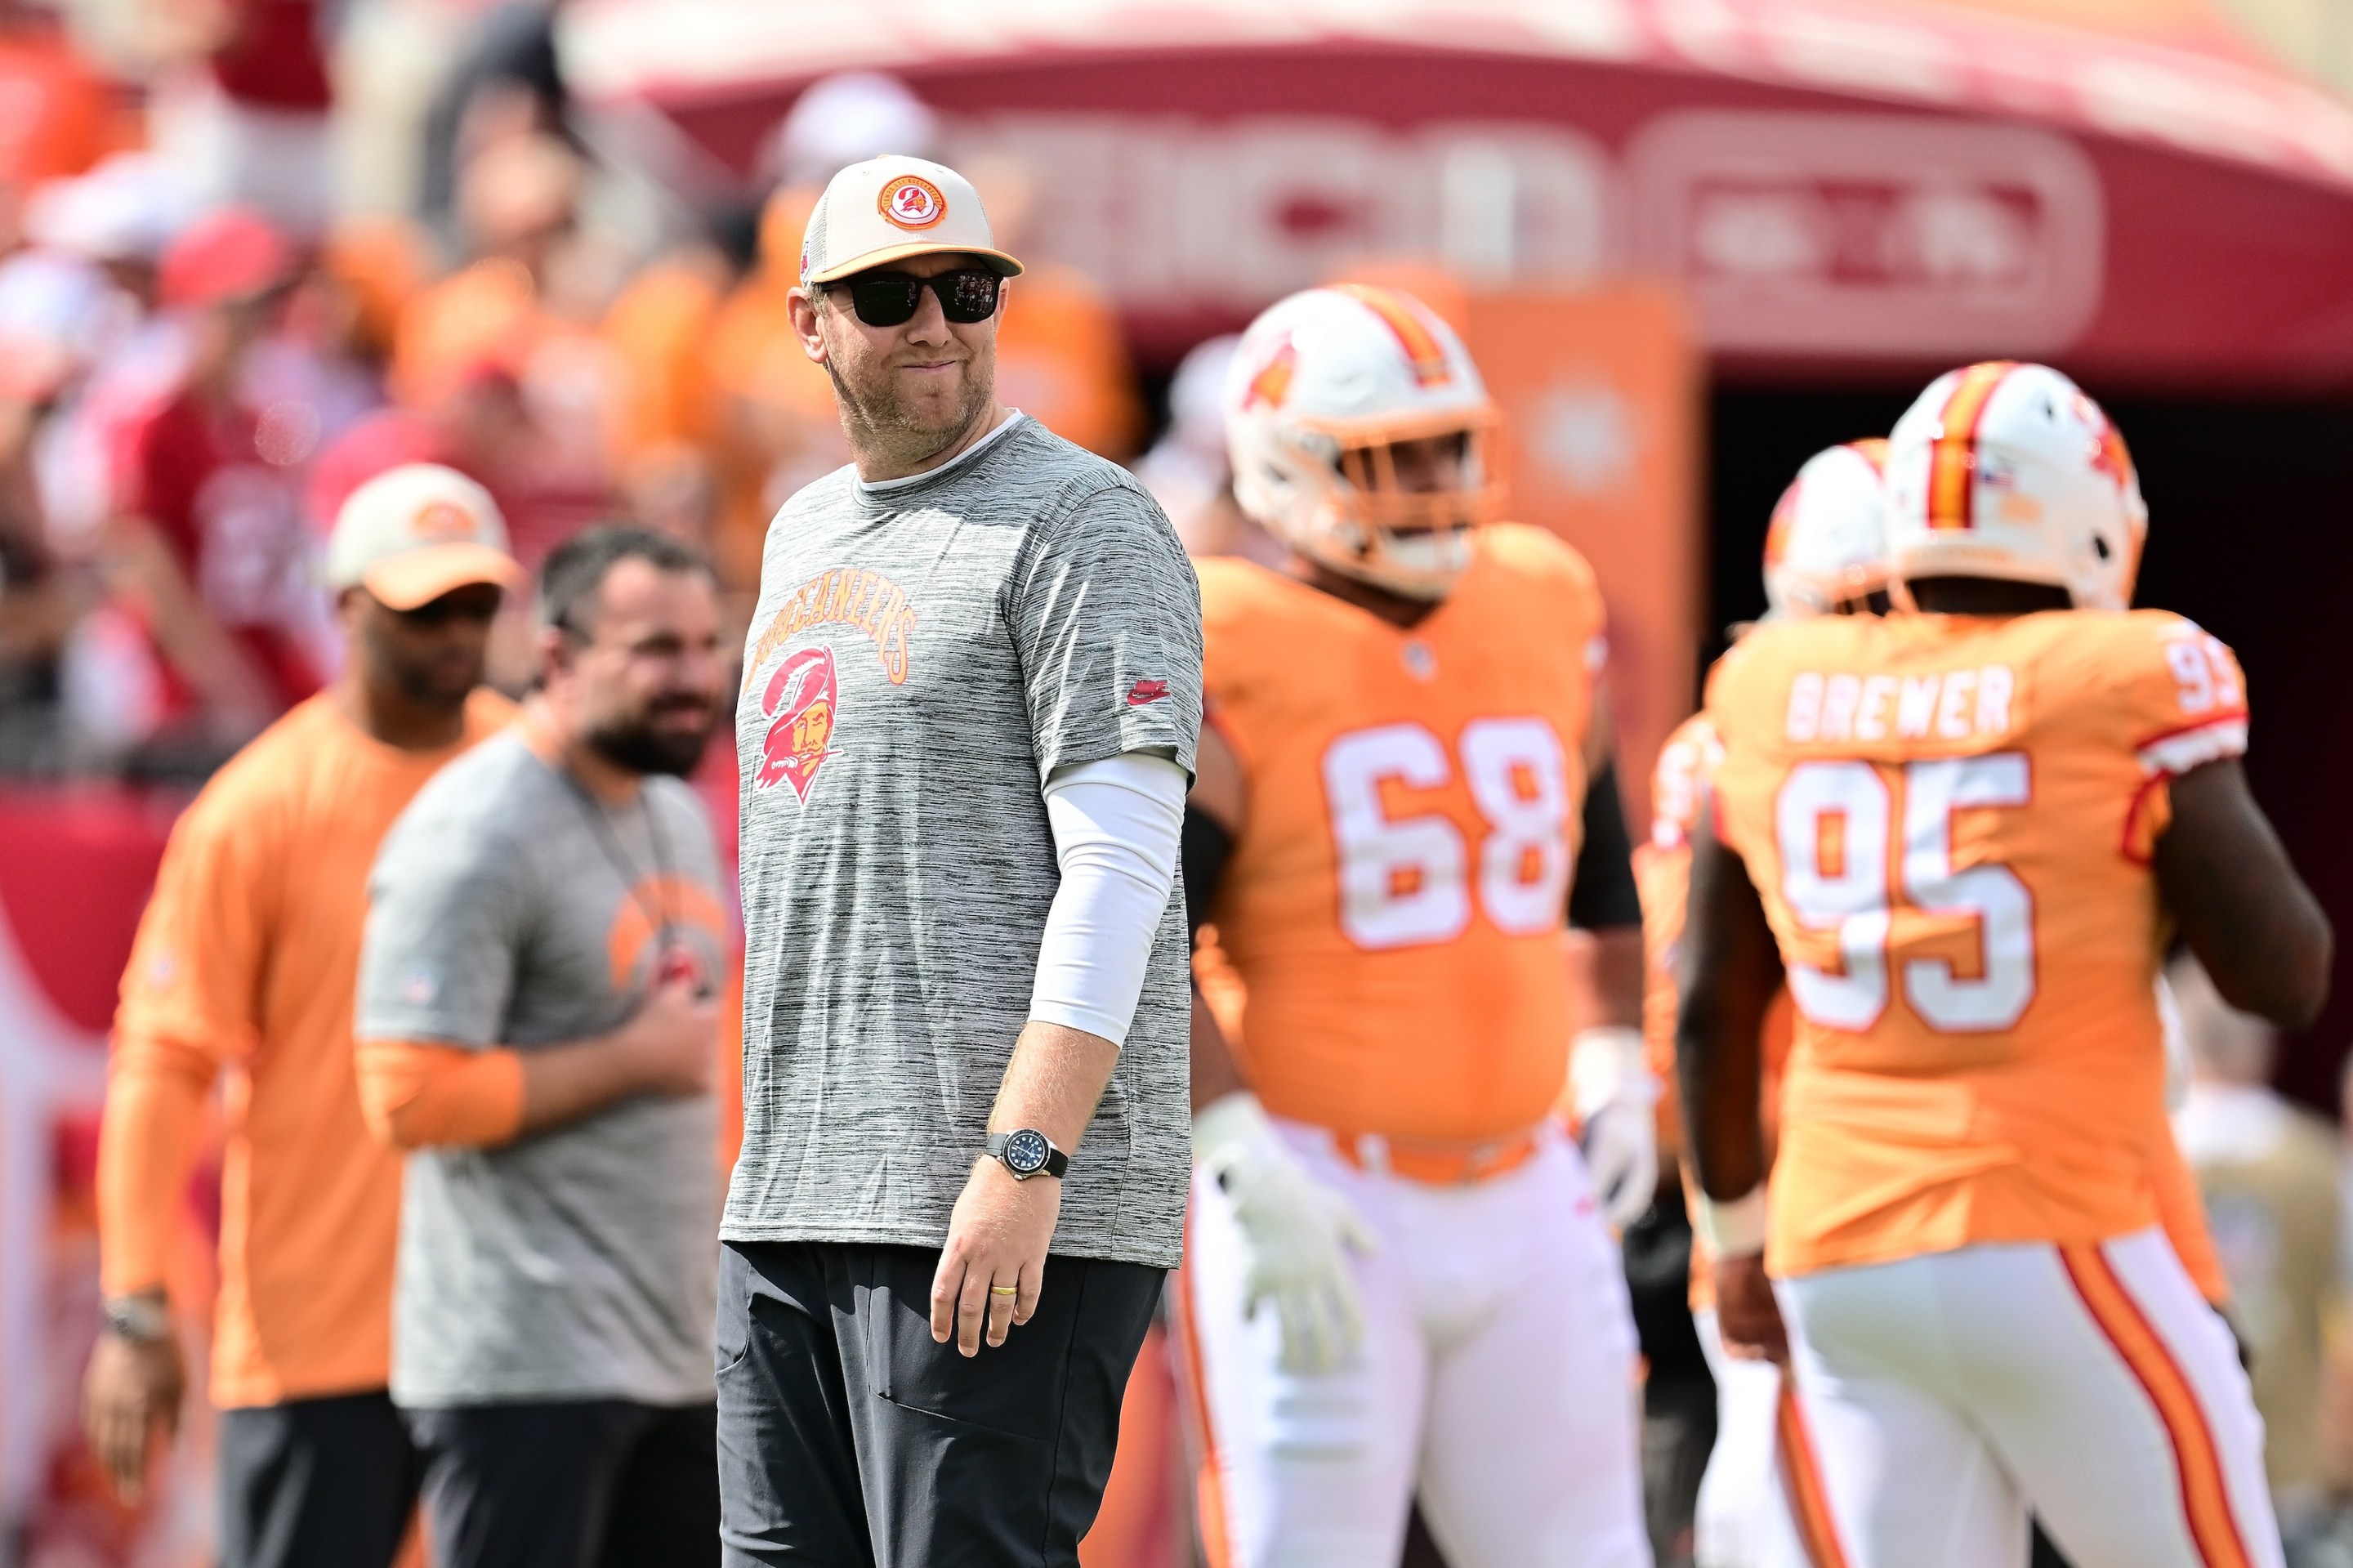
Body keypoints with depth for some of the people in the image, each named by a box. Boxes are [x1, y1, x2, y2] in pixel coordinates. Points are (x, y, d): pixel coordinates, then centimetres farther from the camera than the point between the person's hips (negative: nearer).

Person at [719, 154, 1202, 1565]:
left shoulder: (1080, 523, -5)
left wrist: (1022, 1160, -22)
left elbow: (1118, 866, -14)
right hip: (794, 1207, 8)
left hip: (1010, 1199, -8)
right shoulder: (805, 534, 21)